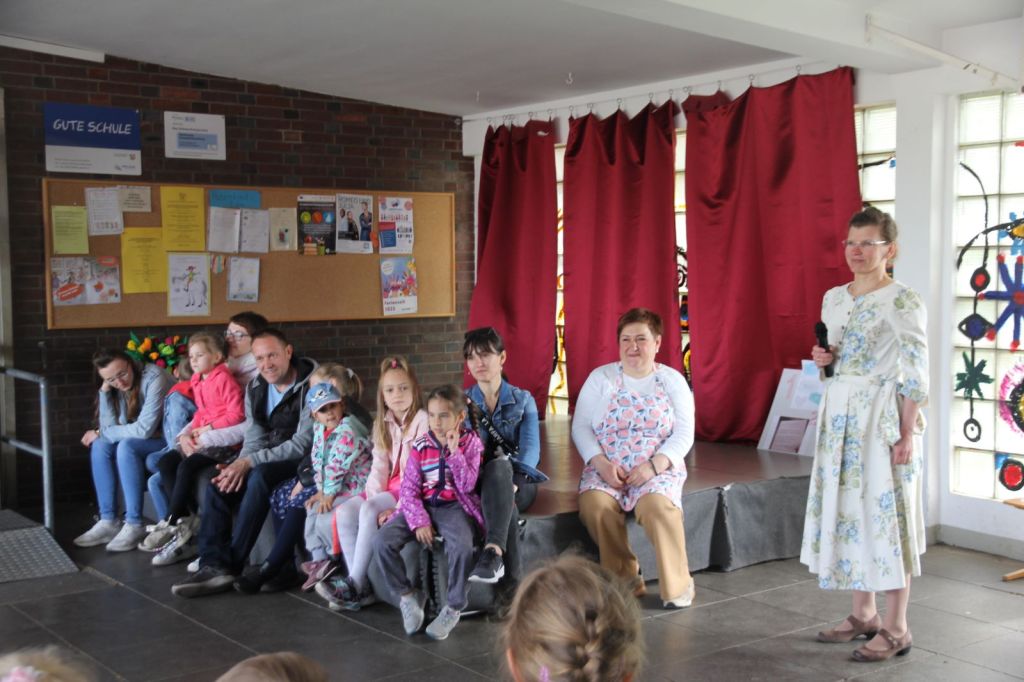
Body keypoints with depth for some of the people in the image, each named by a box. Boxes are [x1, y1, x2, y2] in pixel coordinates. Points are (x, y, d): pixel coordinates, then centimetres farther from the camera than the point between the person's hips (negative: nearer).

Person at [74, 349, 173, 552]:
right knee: (100, 447, -13)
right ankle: (108, 521, -12)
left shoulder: (154, 378, -22)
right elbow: (111, 428, -9)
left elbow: (144, 429, -26)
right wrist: (105, 390, -16)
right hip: (144, 441, 7)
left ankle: (134, 525, -26)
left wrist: (100, 434, -16)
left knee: (127, 446, -30)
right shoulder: (117, 387, 1)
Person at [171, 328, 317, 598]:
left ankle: (232, 564, -25)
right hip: (268, 460, 7)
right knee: (218, 482, -14)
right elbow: (254, 440, 4)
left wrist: (250, 462, -24)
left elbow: (303, 444, -21)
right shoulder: (255, 389, 6)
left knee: (260, 476, -33)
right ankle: (214, 565, -21)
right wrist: (238, 466, -19)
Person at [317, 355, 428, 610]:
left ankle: (355, 584, -20)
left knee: (369, 512, -28)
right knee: (345, 511, -15)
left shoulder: (422, 421, -9)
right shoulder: (383, 424, 13)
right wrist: (373, 498, -11)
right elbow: (379, 466, 6)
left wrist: (391, 506, -22)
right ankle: (362, 588, -16)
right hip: (389, 486, 7)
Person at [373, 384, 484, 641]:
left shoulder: (470, 443, -2)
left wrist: (454, 452, -20)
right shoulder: (420, 447, 2)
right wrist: (419, 522, -14)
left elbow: (467, 486, -12)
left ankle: (454, 608, -12)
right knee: (382, 541, -19)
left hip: (454, 506, -3)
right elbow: (409, 489, -1)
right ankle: (408, 595, 3)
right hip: (423, 506, 3)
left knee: (461, 546, -35)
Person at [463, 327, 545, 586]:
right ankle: (511, 581, -44)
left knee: (498, 466, -39)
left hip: (517, 484, -1)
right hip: (478, 484, 1)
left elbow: (531, 448, -8)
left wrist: (512, 483, -28)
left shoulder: (523, 400, 8)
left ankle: (493, 551, -53)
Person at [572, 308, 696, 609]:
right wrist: (601, 463, -13)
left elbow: (684, 434, -1)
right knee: (594, 504, -30)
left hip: (658, 468, -1)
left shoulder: (673, 380, 5)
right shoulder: (600, 378, 6)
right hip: (606, 468, 1)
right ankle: (625, 579, -11)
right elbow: (581, 427, 3)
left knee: (656, 505, -34)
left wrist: (654, 465, -16)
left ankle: (677, 585, -14)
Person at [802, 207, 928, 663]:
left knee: (884, 513, -2)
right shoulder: (833, 298, 10)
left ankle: (896, 628, 9)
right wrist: (823, 359, -1)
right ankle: (864, 615, 25)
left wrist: (906, 433, -17)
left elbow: (916, 374, -13)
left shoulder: (902, 301, -10)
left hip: (882, 417, -7)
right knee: (846, 509, 11)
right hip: (840, 414, 7)